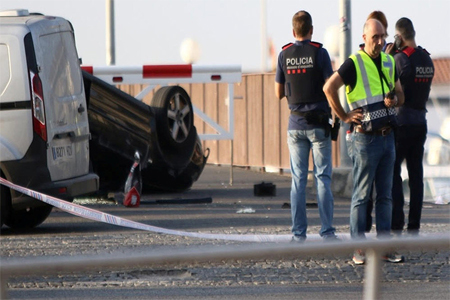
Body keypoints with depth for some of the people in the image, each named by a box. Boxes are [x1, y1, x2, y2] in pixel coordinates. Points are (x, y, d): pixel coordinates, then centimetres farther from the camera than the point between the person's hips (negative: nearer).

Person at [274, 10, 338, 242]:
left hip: (295, 123, 3)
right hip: (318, 123, -3)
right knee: (323, 177, -1)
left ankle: (298, 233, 2)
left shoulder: (284, 55, 2)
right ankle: (327, 231, -5)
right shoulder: (319, 53, -7)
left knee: (298, 179, 4)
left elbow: (279, 94, 8)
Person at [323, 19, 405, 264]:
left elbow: (400, 94, 23)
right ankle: (359, 249, -1)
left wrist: (395, 100, -1)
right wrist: (344, 117, -12)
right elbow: (329, 88, -18)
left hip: (387, 136, 6)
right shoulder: (354, 63, -8)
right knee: (362, 194, -3)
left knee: (385, 195, 7)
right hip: (365, 137, -6)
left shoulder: (390, 62, 12)